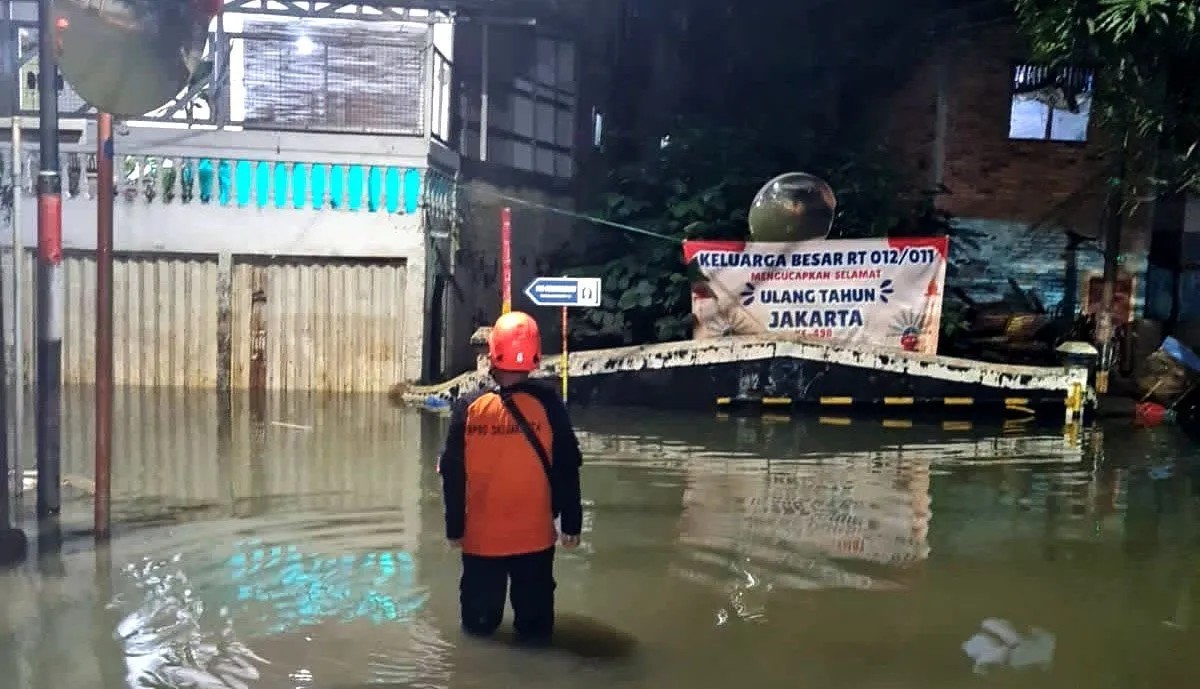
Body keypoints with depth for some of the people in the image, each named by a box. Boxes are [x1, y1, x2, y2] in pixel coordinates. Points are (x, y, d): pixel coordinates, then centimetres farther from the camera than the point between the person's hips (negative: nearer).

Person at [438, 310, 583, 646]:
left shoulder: (469, 407, -10)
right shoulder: (547, 403, -12)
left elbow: (453, 474, -4)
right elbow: (567, 468, -7)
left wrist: (454, 526, 8)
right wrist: (571, 522, 4)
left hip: (480, 534, 1)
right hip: (535, 534, -1)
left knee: (479, 615, 18)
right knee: (534, 611, 15)